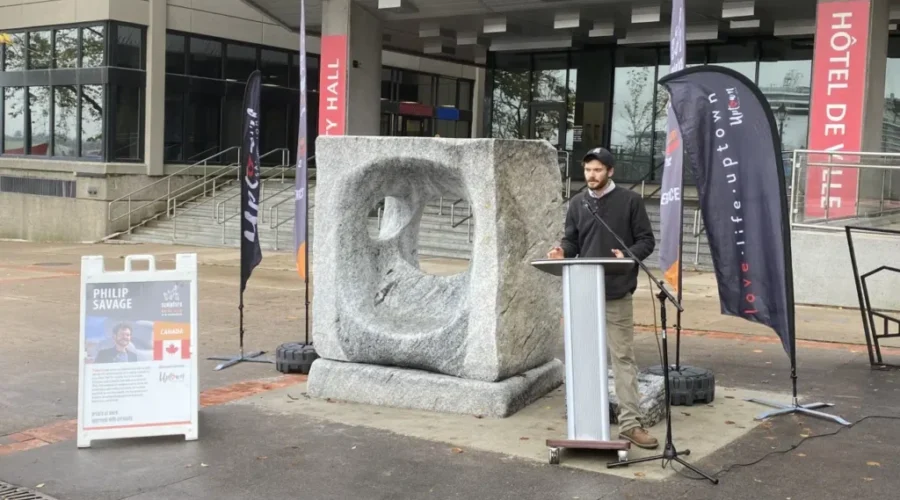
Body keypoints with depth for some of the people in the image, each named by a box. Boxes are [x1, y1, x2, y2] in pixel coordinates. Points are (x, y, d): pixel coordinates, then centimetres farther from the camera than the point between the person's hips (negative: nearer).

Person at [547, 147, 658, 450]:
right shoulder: (577, 203, 9)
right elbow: (571, 241, 12)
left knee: (623, 356, -2)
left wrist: (629, 255, -19)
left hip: (617, 294, -3)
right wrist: (562, 252, -10)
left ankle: (630, 423, 1)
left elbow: (647, 240, 1)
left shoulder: (630, 201, -1)